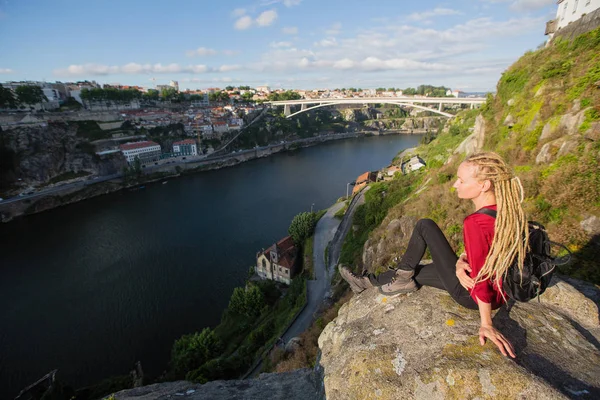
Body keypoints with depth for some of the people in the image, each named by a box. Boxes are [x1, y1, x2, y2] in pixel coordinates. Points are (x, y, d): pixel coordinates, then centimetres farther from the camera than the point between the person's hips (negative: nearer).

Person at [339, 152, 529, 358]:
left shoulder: (475, 223, -32)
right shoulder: (508, 210, -5)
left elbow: (480, 279, -30)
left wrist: (486, 324, -22)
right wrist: (460, 262, -12)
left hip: (470, 295, -8)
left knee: (425, 226, -6)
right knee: (412, 272, 19)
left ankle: (403, 276, 10)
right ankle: (367, 281, 32)